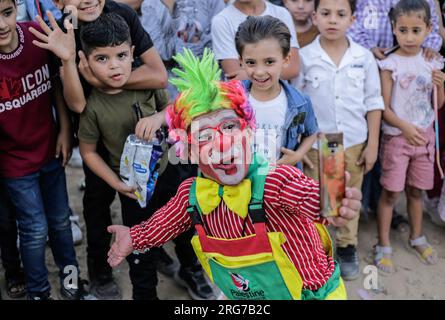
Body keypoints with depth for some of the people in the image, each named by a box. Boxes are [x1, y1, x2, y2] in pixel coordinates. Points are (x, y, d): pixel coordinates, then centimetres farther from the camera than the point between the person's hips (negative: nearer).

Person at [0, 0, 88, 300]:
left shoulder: (38, 35, -16)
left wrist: (65, 129, -1)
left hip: (49, 150, 3)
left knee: (60, 220, 19)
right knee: (36, 230, 8)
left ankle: (70, 275, 44)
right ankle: (38, 291, 34)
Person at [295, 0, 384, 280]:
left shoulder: (364, 57, -4)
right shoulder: (304, 57, -8)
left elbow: (373, 103, 2)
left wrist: (372, 144, 0)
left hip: (354, 142, 2)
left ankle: (348, 248, 33)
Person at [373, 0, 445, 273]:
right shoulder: (390, 65, -11)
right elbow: (383, 108, -12)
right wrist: (405, 127, -25)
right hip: (397, 136, -4)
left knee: (416, 190, 15)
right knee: (391, 192, 1)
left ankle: (417, 238, 33)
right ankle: (383, 246, 12)